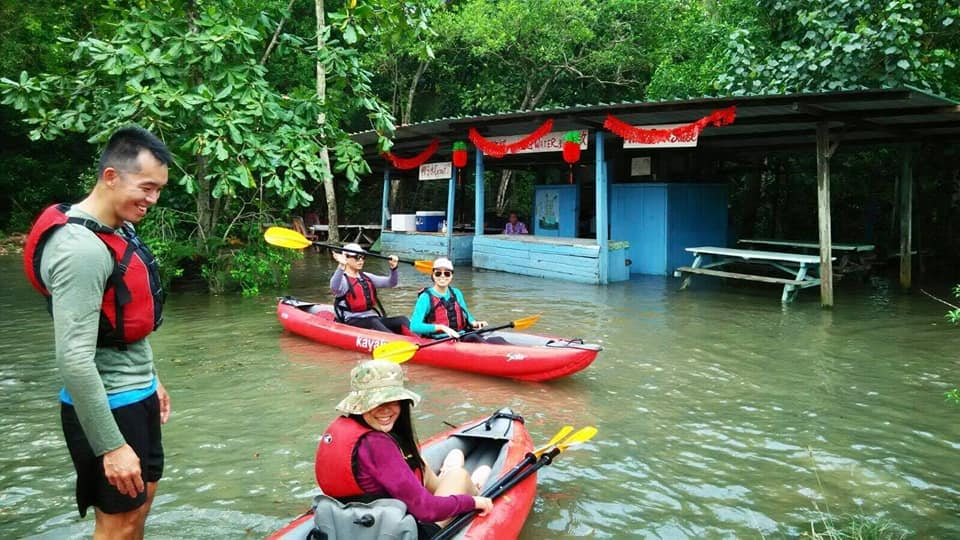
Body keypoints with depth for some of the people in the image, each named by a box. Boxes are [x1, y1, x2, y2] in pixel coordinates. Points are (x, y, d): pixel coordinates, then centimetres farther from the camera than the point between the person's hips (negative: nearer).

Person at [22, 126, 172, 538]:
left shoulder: (116, 230, 6)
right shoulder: (82, 246, -24)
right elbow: (74, 360, -28)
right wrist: (111, 446, -25)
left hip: (136, 396, 10)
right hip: (108, 407, -9)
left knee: (141, 500, 21)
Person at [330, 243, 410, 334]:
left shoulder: (366, 277, 19)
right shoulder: (343, 279, -3)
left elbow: (391, 282, 18)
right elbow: (335, 289, -29)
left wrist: (393, 268, -3)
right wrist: (341, 266, -44)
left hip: (373, 318, 6)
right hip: (353, 322, -6)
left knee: (402, 320, -17)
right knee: (373, 322, -36)